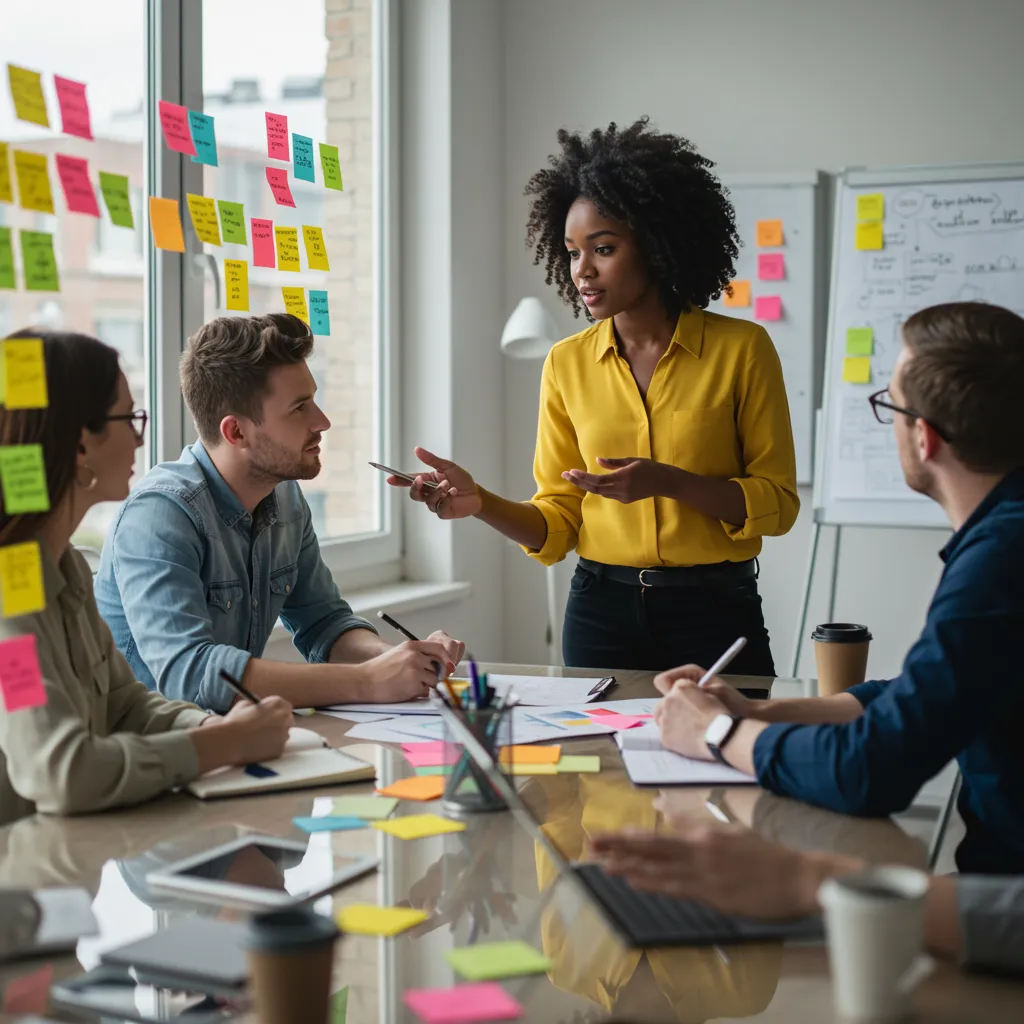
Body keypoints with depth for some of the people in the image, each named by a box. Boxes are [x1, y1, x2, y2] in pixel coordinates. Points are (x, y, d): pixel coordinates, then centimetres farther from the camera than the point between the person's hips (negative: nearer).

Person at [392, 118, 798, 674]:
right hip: (601, 609, 2)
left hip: (713, 610, -2)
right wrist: (479, 502, -15)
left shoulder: (742, 349, -5)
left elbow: (778, 503, -4)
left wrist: (668, 482, -18)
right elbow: (557, 524, 4)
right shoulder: (567, 363, 3)